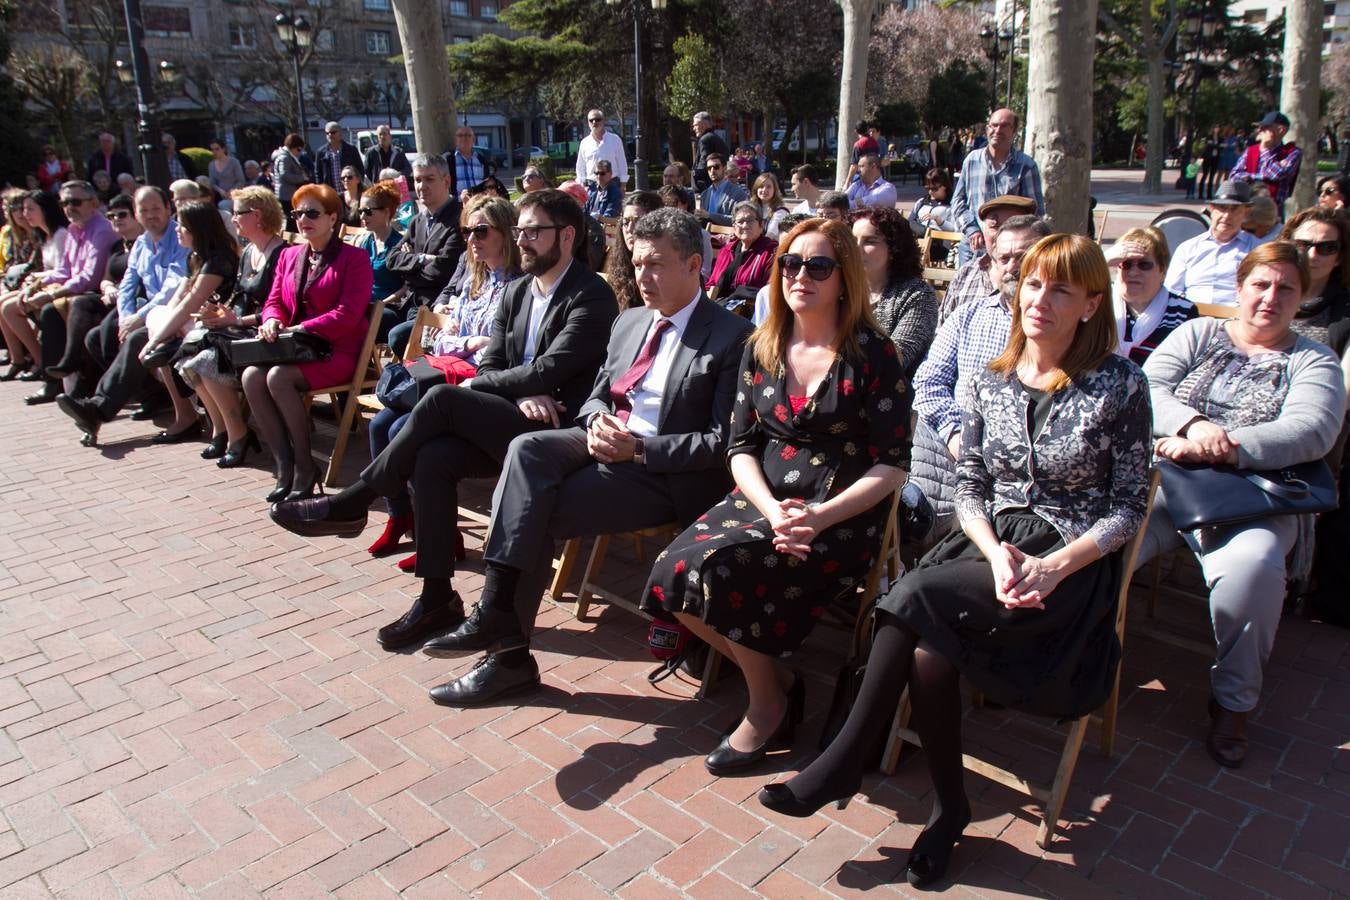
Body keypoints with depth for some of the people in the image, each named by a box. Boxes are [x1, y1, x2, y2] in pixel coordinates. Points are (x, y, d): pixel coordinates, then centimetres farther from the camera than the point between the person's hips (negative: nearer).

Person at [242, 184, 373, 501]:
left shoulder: (354, 258, -2)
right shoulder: (289, 255, 19)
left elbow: (348, 313, -13)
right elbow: (275, 301, 17)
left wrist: (300, 330, -18)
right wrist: (272, 320, -9)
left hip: (338, 351, -6)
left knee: (278, 377, -30)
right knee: (250, 376, -23)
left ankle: (304, 466, -16)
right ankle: (284, 465, -17)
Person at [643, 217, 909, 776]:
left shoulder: (872, 353, -5)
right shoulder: (761, 351, 10)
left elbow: (890, 465, -7)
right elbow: (741, 447, 7)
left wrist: (819, 516, -20)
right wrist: (772, 511, -13)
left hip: (842, 516, -5)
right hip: (763, 500, 5)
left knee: (718, 566, -28)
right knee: (671, 574, -19)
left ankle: (768, 705, -2)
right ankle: (776, 679, 3)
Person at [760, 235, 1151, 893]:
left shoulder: (1120, 385, -4)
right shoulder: (991, 381, 8)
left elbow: (1129, 507, -3)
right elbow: (970, 489, 8)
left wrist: (1053, 567, -17)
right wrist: (996, 552, -12)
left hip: (1073, 567, -4)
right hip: (991, 549, 4)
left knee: (919, 594, -29)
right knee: (929, 648, -28)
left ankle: (843, 764, -13)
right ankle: (948, 807, -6)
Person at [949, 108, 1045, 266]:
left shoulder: (1026, 165, -1)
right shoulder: (972, 159, 9)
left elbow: (1036, 209, -1)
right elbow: (958, 200, 11)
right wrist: (972, 230, -4)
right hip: (971, 247, 3)